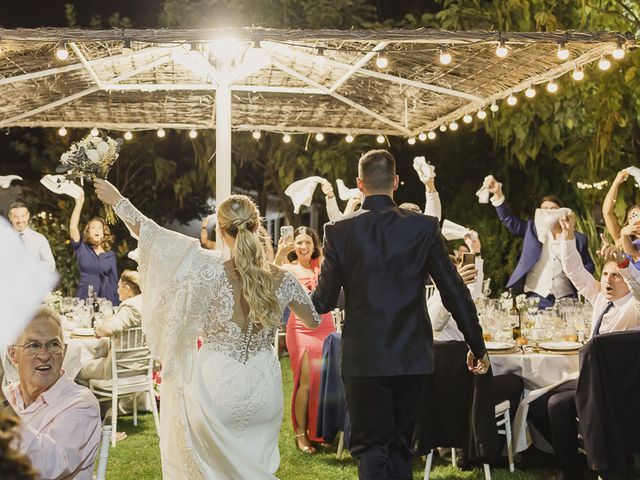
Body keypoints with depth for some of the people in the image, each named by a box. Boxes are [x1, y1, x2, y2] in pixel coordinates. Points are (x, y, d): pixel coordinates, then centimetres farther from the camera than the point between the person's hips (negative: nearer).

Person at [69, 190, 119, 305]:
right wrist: (79, 204, -16)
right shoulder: (82, 248, 5)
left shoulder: (110, 255, 9)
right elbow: (73, 227, -11)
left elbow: (114, 281, 9)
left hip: (106, 300, 1)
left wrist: (116, 305, 3)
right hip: (84, 299, -1)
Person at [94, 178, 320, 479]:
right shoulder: (283, 280, -8)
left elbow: (154, 235, -12)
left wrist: (118, 201, 3)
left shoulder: (211, 272, -18)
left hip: (216, 390, -3)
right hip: (264, 392, 3)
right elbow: (314, 322, 10)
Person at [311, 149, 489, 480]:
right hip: (412, 356, 2)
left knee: (370, 450, 5)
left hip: (364, 358, -2)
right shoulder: (424, 227, -3)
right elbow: (455, 293, -1)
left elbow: (323, 301, -3)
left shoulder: (339, 232, -5)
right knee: (400, 446, 17)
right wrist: (477, 346, 9)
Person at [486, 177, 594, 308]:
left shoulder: (578, 238, 13)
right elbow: (509, 219, 5)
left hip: (564, 299, 0)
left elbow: (589, 266, 17)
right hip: (537, 298, 0)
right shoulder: (533, 229, 14)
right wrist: (498, 194, -8)